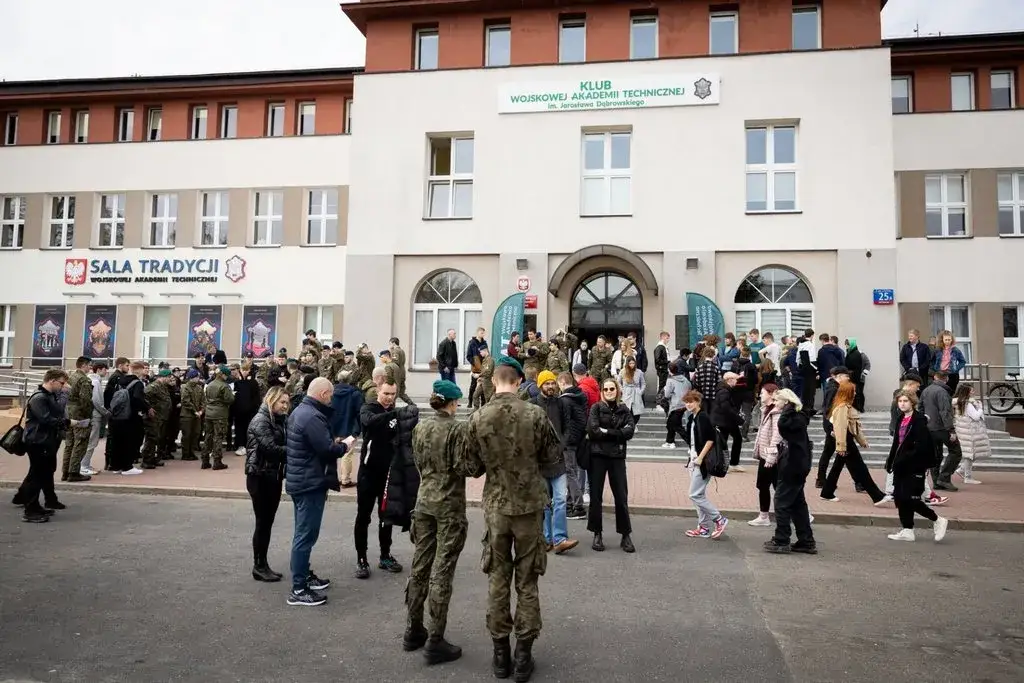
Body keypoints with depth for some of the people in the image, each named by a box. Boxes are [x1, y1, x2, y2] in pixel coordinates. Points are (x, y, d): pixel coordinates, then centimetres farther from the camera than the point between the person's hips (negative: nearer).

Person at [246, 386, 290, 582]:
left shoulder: (280, 420, 11)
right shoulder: (260, 420, -13)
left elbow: (285, 444, 6)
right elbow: (271, 448, -24)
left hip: (274, 476, 7)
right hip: (260, 477, -7)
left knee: (268, 522, 12)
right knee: (262, 523, 1)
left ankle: (263, 564, 20)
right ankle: (259, 566, 12)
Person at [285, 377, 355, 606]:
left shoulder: (299, 411, 12)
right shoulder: (312, 417, -22)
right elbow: (328, 450, -24)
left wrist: (333, 441, 11)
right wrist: (345, 444, -7)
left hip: (299, 480, 11)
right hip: (310, 483, -11)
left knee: (303, 533, 20)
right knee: (306, 535, -4)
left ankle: (304, 575, 32)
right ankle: (298, 589, 2)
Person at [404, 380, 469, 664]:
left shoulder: (419, 428, 5)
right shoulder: (458, 428, -14)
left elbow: (419, 463, 12)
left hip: (424, 501, 6)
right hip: (450, 504, -6)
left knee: (420, 566, 14)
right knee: (441, 571, -1)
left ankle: (413, 631, 26)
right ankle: (435, 642, 5)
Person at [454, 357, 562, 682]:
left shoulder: (478, 418, -9)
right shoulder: (534, 414, -12)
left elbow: (468, 467, -4)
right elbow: (554, 455, -1)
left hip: (495, 506, 1)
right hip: (530, 505, -1)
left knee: (497, 579, 13)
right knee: (526, 581, 11)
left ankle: (500, 652, 21)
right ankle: (523, 652, 17)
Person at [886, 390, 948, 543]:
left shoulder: (919, 420, -11)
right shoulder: (901, 420, 12)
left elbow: (921, 446, -18)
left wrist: (904, 459, -21)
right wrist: (891, 461, 9)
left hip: (914, 467, -8)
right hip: (901, 467, 8)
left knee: (909, 499, -8)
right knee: (900, 497, 8)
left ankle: (938, 521, 12)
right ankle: (907, 530, 18)